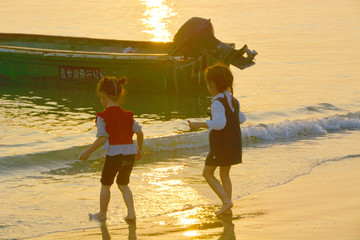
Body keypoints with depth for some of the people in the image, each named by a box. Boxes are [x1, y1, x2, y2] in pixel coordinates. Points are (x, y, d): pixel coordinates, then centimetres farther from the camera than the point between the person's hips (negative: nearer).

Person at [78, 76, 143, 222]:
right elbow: (139, 133, 10)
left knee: (105, 184, 13)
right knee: (123, 184, 20)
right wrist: (139, 150, 25)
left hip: (114, 153, -5)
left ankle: (102, 214, 22)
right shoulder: (127, 115, 9)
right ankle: (131, 212, 8)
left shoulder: (103, 116, -9)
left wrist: (87, 152, -9)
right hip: (130, 153, 5)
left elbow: (102, 138, -16)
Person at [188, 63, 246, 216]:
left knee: (207, 173, 5)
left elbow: (220, 123, -29)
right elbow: (241, 118, 22)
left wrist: (199, 125, -25)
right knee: (224, 174, 17)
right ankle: (227, 209, 14)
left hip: (220, 143, -8)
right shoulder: (233, 101, 9)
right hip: (234, 142, 8)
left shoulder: (217, 102, -17)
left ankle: (226, 201, -7)